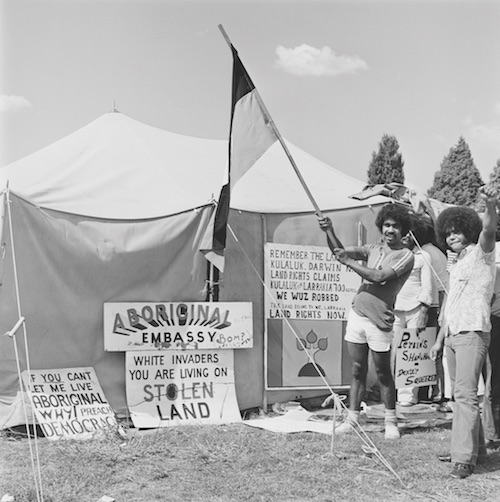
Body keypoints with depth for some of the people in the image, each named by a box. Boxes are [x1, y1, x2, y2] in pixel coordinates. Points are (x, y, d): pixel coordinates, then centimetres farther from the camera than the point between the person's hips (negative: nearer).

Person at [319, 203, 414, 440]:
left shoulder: (406, 256, -6)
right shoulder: (373, 249, 12)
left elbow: (379, 276, -18)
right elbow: (339, 250, 5)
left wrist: (348, 262, -16)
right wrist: (329, 231, -13)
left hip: (378, 321, -5)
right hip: (356, 314, 5)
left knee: (383, 373, 5)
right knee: (357, 370, 10)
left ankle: (391, 421, 20)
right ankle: (352, 418, 17)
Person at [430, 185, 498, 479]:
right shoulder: (457, 265, 23)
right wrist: (439, 340, 24)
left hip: (473, 333, -9)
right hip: (453, 334, 9)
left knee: (465, 394, -14)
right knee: (460, 394, 11)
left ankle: (465, 458, -13)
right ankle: (475, 449, 20)